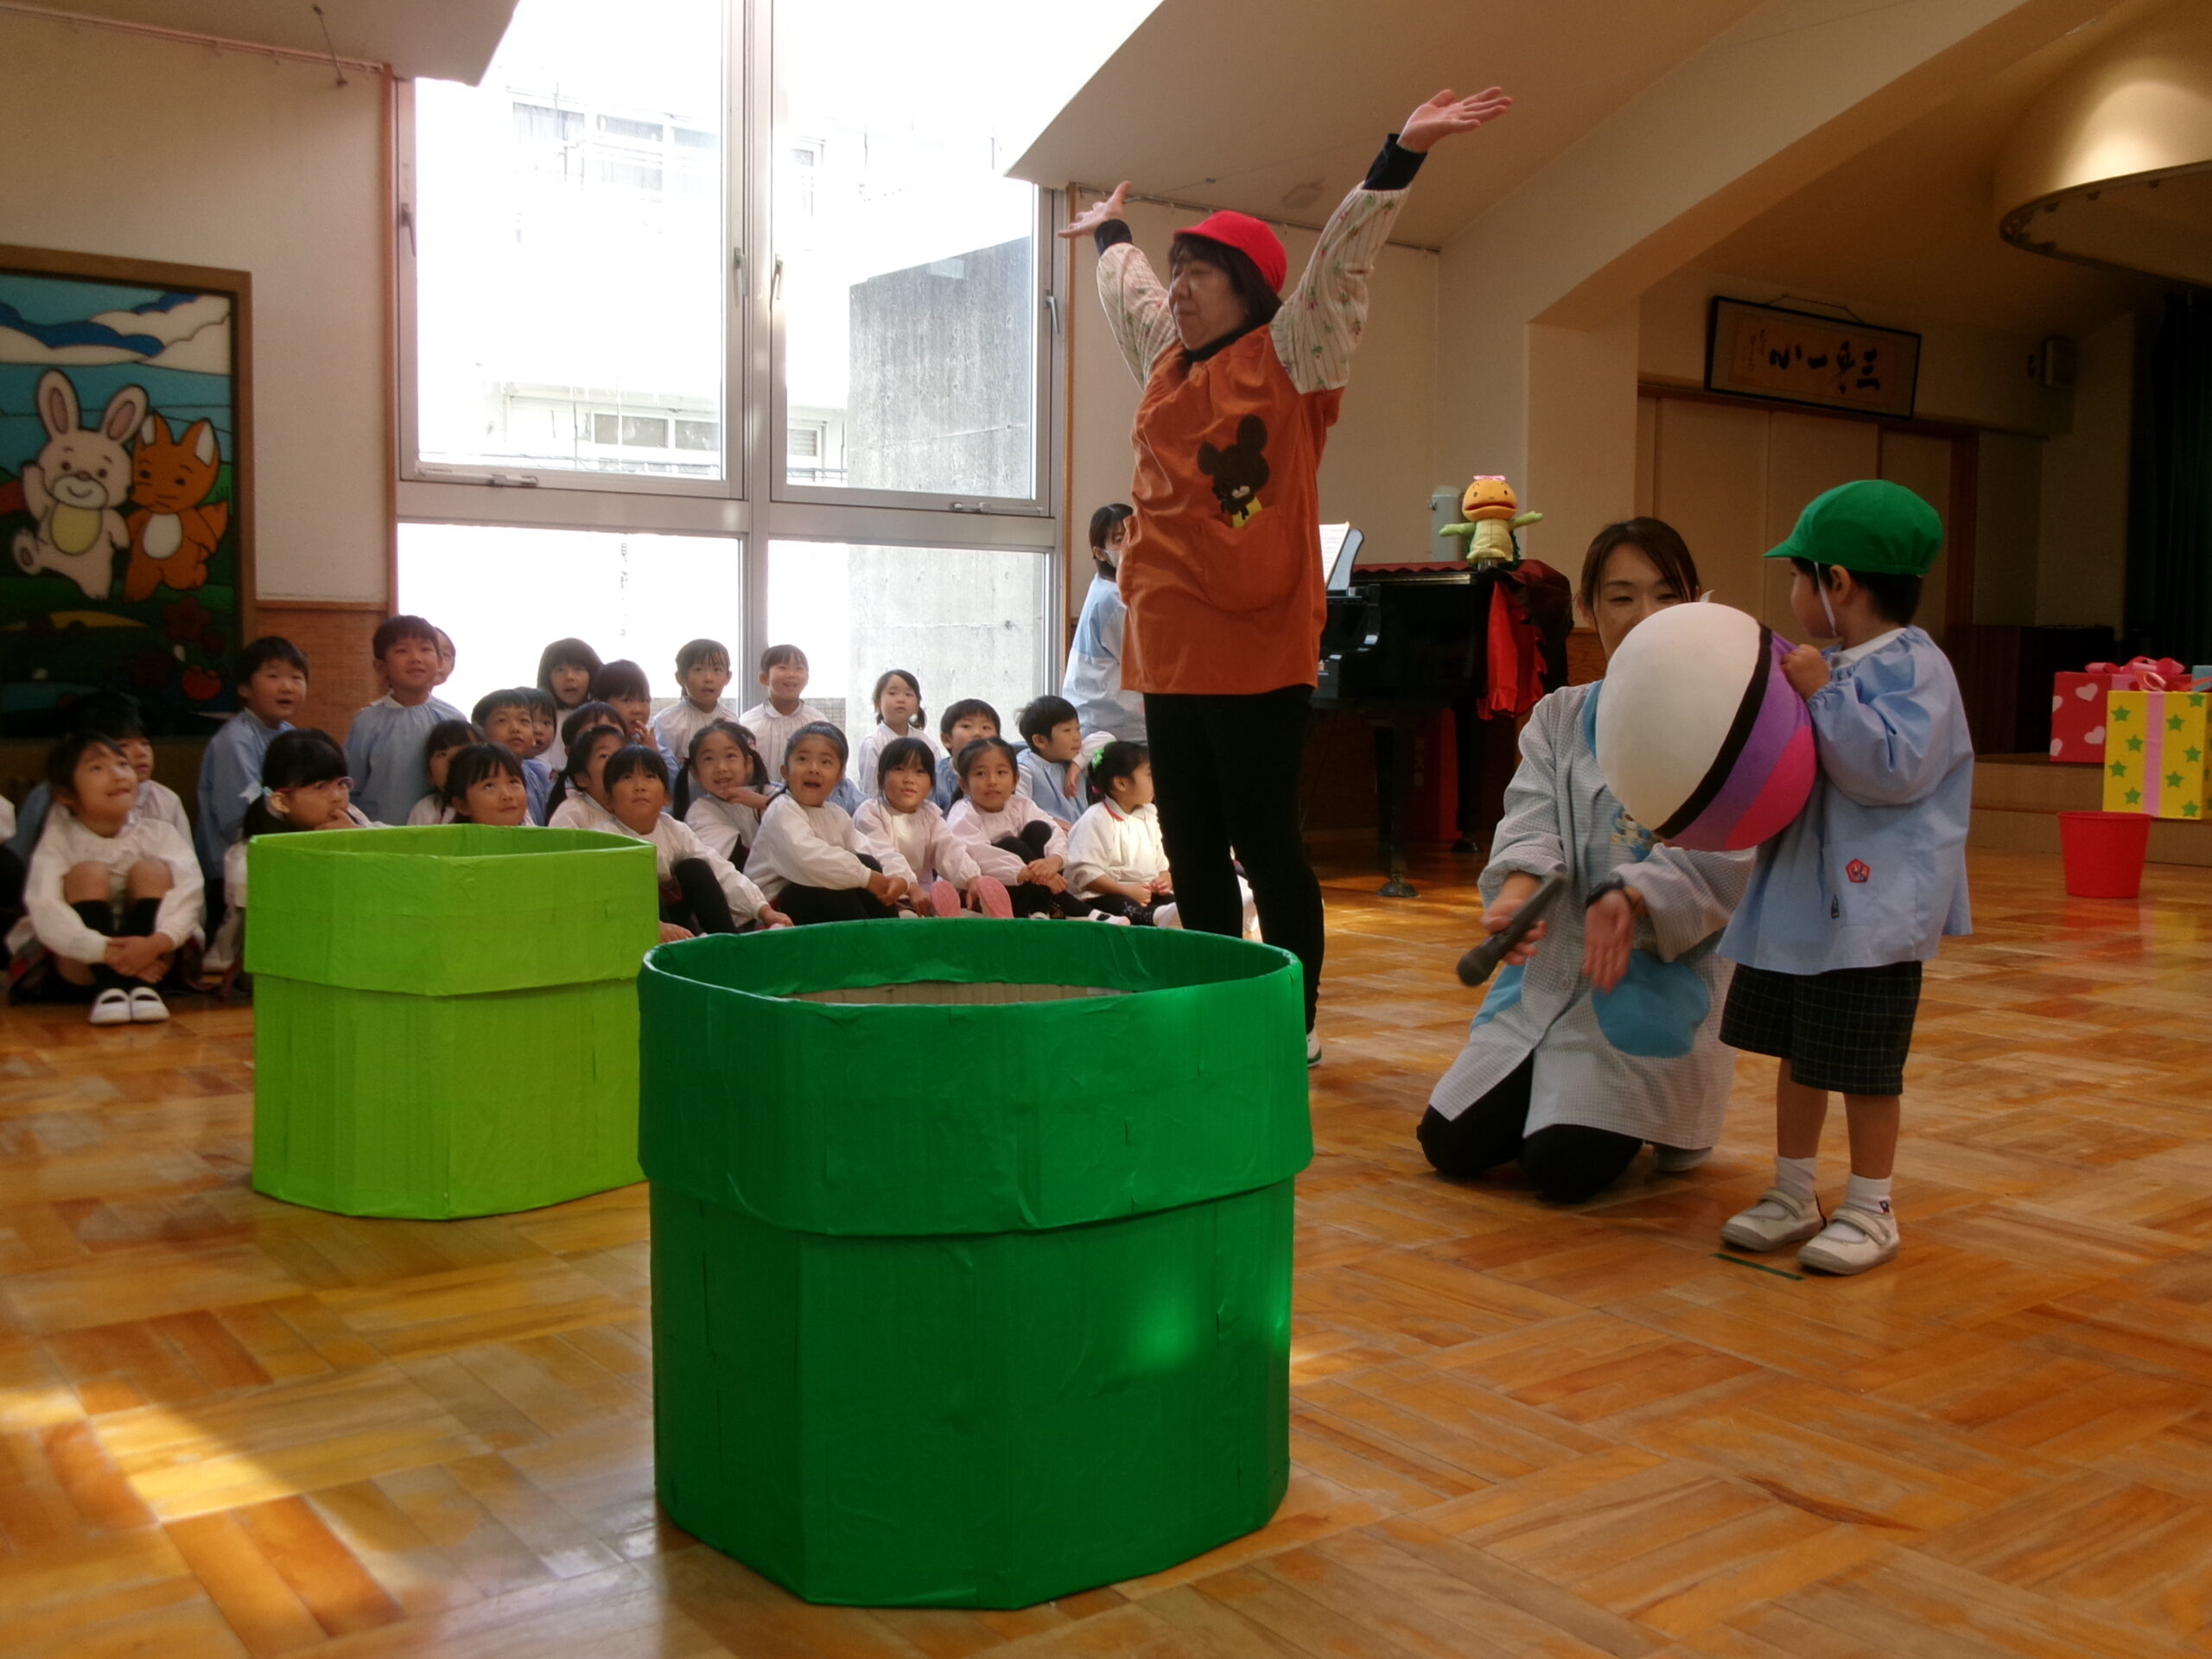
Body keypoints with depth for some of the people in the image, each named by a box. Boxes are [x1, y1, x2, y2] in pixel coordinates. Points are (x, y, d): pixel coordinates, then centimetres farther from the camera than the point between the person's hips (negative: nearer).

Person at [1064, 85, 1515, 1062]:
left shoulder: (1287, 360, -1)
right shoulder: (1166, 365, 16)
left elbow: (1341, 262, -11)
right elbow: (1127, 293, 35)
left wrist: (1403, 154, -18)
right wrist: (1110, 235, 51)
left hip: (1257, 655, -6)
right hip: (1168, 652, 7)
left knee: (1266, 845, -1)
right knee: (1191, 851, 10)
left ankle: (1295, 1026, 10)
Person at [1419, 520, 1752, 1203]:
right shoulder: (1558, 717, 10)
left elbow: (1725, 857, -16)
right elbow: (1531, 818, -5)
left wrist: (1630, 899, -34)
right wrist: (1519, 889, -28)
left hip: (1660, 985, -5)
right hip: (1550, 973, 5)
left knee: (1562, 1166, -17)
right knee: (1450, 1144, -1)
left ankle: (1659, 1116, 16)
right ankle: (1563, 1093, 28)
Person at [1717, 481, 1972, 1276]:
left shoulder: (1914, 668, -14)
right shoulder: (1827, 667, 10)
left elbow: (1894, 767, -27)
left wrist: (1824, 695, -24)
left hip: (1872, 908, -8)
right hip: (1798, 897, 8)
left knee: (1863, 1064, 2)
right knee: (1796, 1049, 15)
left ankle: (1870, 1210, 17)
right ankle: (1793, 1194, 29)